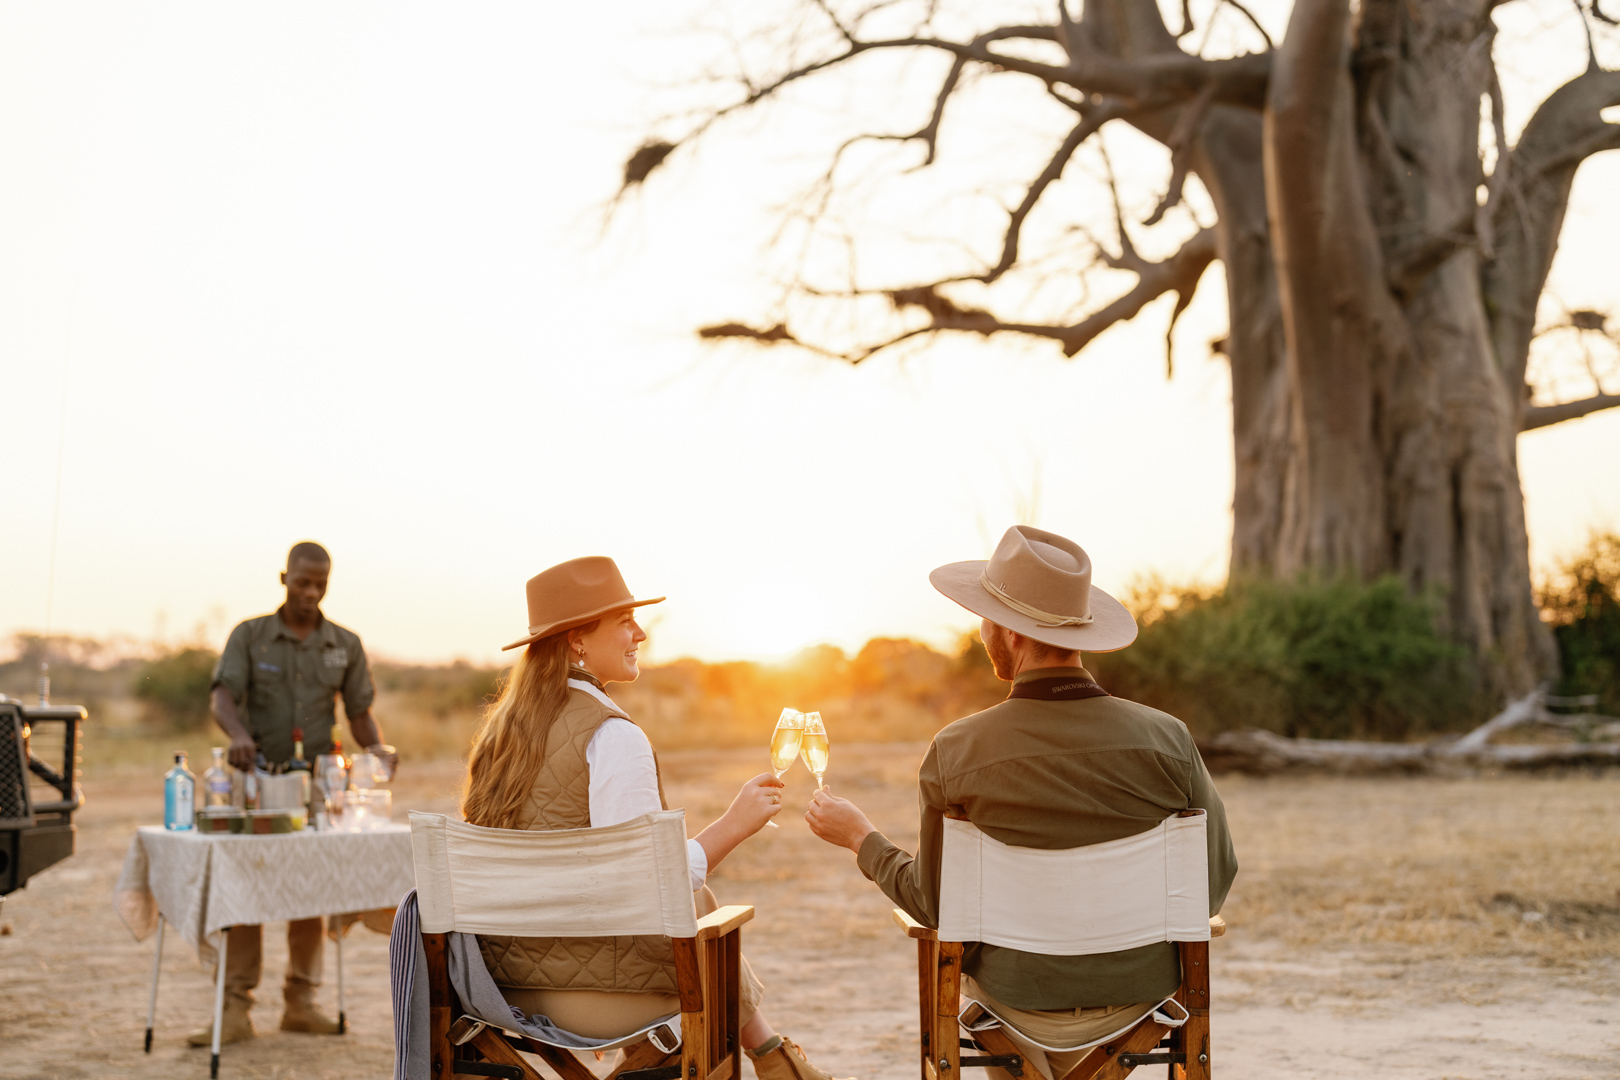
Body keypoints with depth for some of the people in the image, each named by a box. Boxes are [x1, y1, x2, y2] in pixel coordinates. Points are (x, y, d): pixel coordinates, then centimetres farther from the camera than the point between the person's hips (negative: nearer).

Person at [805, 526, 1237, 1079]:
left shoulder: (954, 753, -20)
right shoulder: (1167, 738, -18)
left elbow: (936, 903, -8)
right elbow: (1214, 881, -8)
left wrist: (859, 837, 10)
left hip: (1020, 1008, -1)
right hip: (1143, 997, 1)